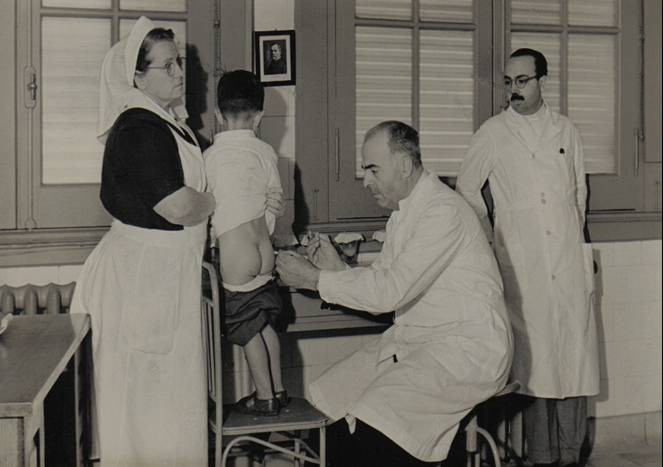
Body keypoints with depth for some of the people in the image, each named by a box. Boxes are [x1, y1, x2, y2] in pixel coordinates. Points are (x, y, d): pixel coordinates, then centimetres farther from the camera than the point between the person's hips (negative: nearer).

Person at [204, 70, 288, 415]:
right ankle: (278, 390, 27)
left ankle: (264, 398, 17)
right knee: (265, 324, 17)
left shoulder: (212, 155, -12)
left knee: (248, 330, 7)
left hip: (235, 260, -5)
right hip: (264, 254, 5)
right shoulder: (265, 152, 1)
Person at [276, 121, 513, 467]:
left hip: (467, 348, -9)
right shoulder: (402, 213, 13)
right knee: (334, 397, -2)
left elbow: (390, 291, -23)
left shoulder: (443, 211, -17)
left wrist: (315, 279, -16)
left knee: (377, 422, -24)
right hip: (414, 341, 9)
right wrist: (336, 269, -4)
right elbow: (382, 292, 12)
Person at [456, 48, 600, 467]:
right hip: (521, 266, -2)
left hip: (569, 260, 3)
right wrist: (491, 234, 7)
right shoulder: (494, 133, 3)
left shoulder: (566, 131, 11)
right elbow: (467, 187, 11)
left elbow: (579, 193, 19)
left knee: (575, 355, 2)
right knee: (532, 357, -1)